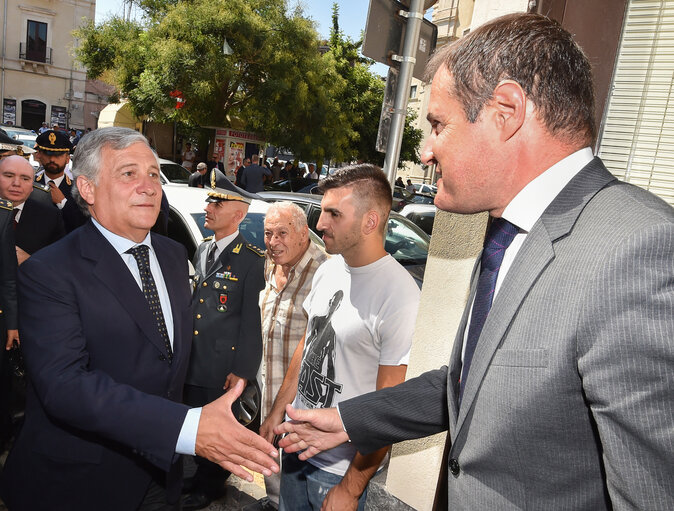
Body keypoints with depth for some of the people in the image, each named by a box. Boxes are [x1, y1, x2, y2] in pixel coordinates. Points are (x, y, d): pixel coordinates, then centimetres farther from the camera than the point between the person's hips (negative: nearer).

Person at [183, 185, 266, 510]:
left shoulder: (252, 261, -13)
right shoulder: (202, 250, 9)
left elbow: (252, 320, -13)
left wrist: (242, 370, -13)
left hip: (223, 366, -6)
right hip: (192, 361, 6)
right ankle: (199, 477, 42)